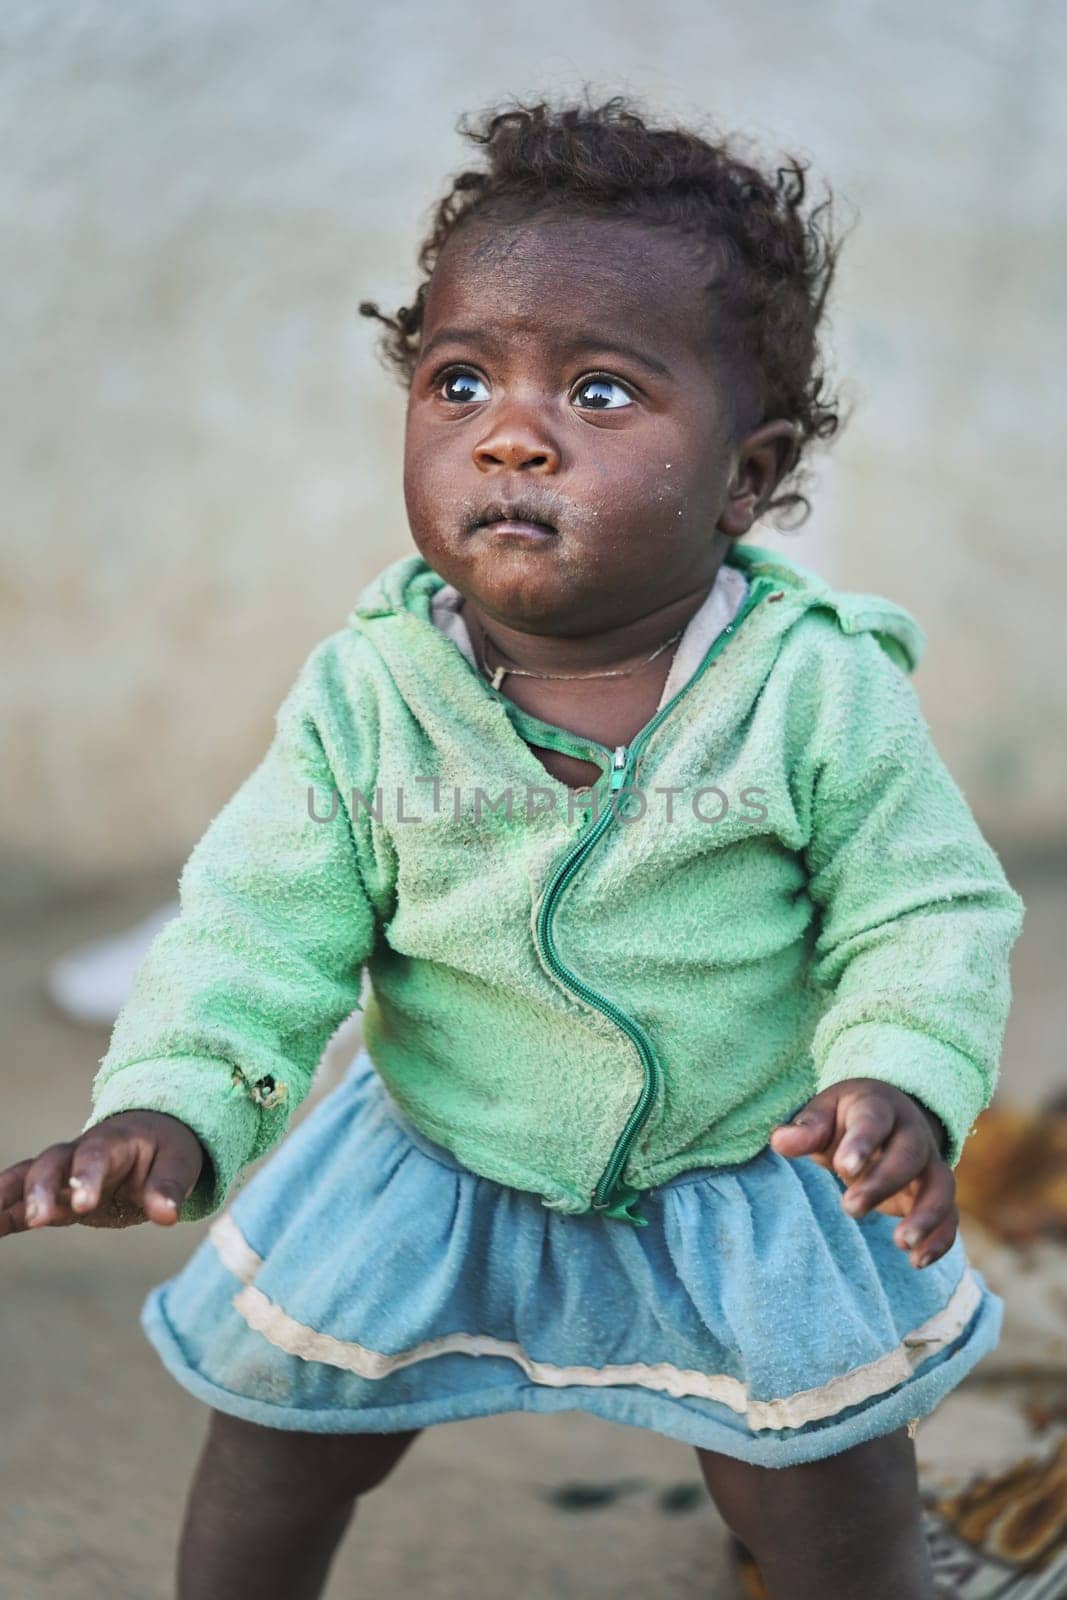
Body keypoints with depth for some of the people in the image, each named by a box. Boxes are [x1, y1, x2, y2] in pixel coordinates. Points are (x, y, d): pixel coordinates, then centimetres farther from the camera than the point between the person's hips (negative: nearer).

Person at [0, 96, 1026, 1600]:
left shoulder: (825, 692, -22)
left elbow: (927, 915, -13)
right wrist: (170, 1100, -28)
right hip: (429, 1177, 2)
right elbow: (264, 927, -13)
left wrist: (902, 1080, -30)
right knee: (270, 1470, 17)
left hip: (748, 1184, -1)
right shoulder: (365, 699, -18)